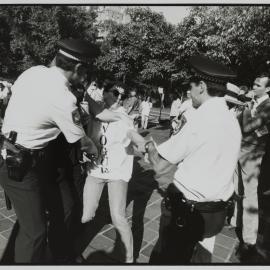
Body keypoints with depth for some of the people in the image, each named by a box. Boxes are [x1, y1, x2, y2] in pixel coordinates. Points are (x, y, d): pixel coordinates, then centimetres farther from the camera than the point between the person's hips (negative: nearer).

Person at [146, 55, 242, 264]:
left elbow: (160, 167, -14)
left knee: (167, 259, 13)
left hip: (186, 211, -7)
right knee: (201, 258, 24)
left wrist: (150, 147, 6)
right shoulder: (233, 121, 2)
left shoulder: (198, 122, -21)